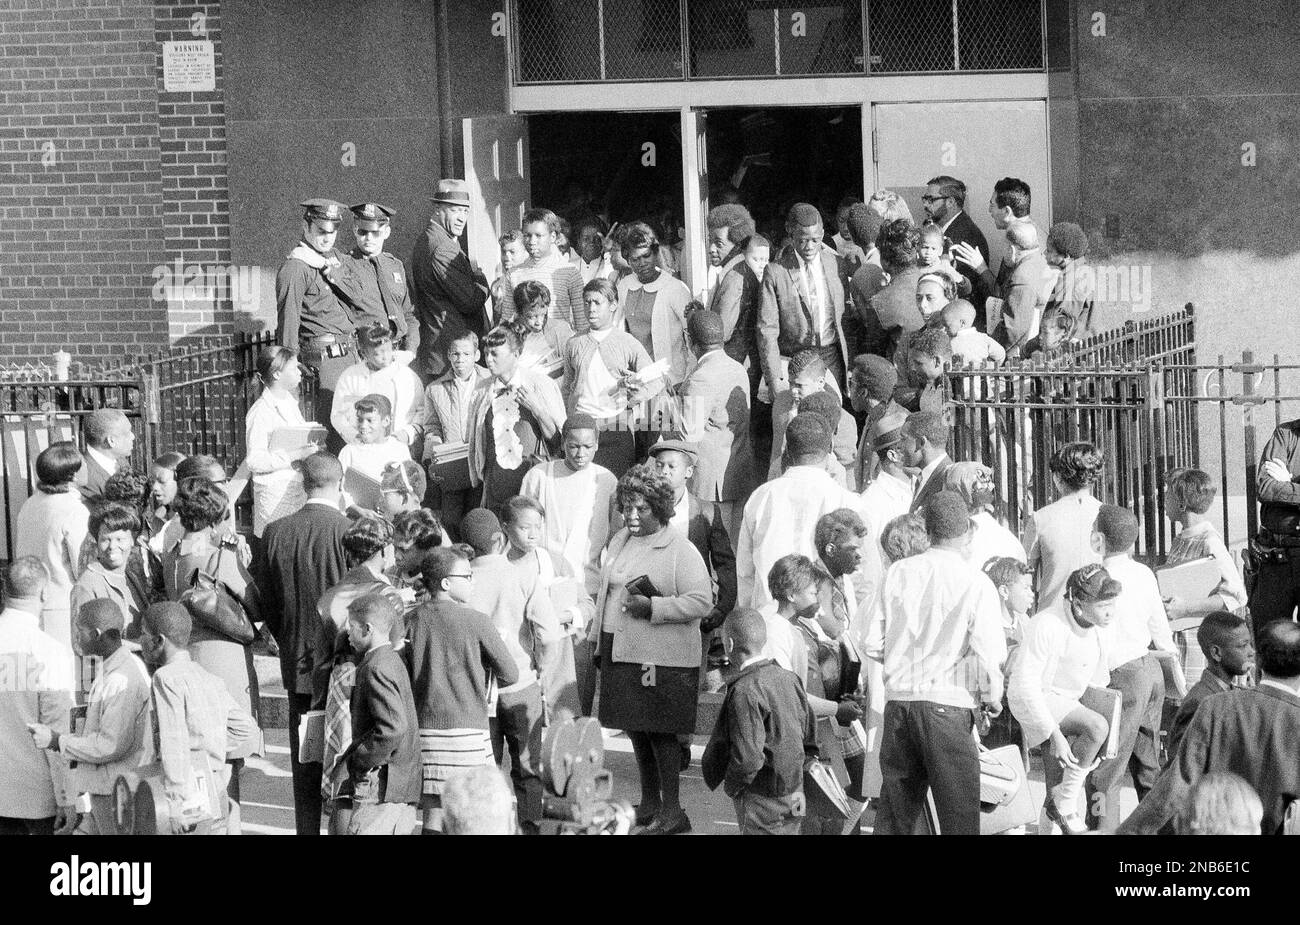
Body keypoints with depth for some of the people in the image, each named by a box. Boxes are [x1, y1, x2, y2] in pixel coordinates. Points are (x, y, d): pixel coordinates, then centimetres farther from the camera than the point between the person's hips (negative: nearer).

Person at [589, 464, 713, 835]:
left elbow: (701, 601, -16)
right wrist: (598, 639, 20)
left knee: (660, 731, -5)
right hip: (619, 649, 7)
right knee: (636, 728, 12)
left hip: (661, 657, -7)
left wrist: (651, 606, -22)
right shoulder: (619, 541, 13)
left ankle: (672, 811, 2)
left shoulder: (680, 550, -10)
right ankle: (649, 803, 23)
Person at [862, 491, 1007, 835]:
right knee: (959, 817, 2)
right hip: (947, 705, -4)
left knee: (894, 818, 12)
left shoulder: (898, 573, 4)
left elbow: (873, 646, 5)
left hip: (898, 701, 4)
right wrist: (991, 699, 6)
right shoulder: (976, 583, -7)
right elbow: (989, 653, -11)